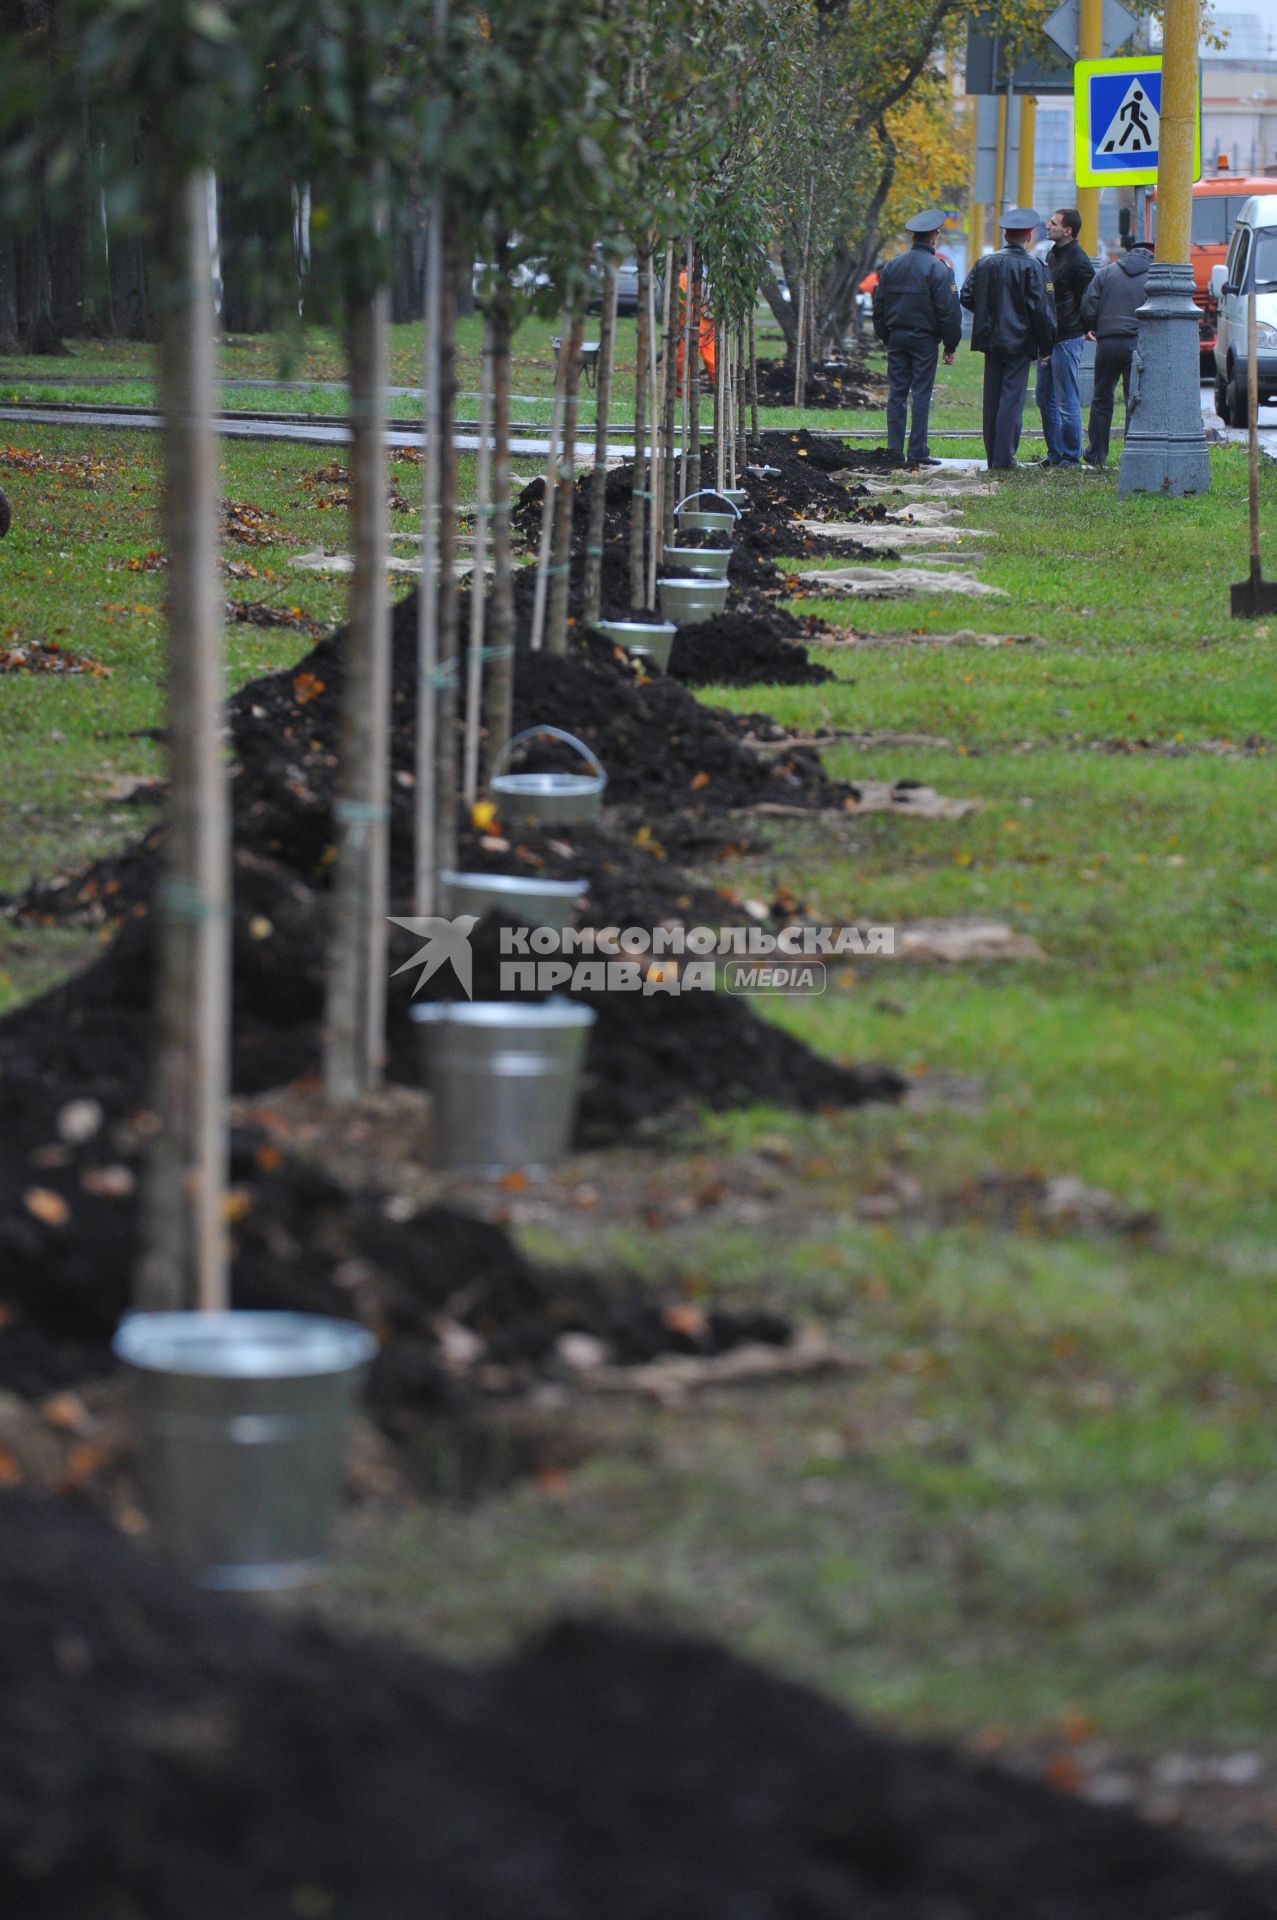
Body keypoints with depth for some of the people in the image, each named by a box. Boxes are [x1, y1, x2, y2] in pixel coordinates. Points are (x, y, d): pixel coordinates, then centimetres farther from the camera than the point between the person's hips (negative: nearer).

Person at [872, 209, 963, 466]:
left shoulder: (892, 266, 8)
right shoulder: (938, 269, -9)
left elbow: (879, 307, 13)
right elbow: (948, 312, -10)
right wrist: (950, 346, -2)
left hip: (896, 337, 5)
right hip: (924, 339, -5)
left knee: (896, 394, 7)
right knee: (921, 395, -3)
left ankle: (894, 450, 5)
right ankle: (917, 452, -4)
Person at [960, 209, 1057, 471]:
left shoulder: (985, 263, 5)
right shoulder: (1032, 267, -10)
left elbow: (966, 297, 5)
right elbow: (1040, 309, -12)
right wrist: (1046, 345, -5)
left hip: (991, 340, 5)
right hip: (1019, 341, -5)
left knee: (992, 398, 10)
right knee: (1012, 398, -4)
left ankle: (992, 455, 13)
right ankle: (1004, 457, -7)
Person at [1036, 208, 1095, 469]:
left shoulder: (1077, 262, -14)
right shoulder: (1052, 256, 14)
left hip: (1067, 340, -9)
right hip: (1049, 339, 9)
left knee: (1067, 402, -4)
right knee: (1045, 398, 13)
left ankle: (1071, 457, 3)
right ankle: (1055, 453, 21)